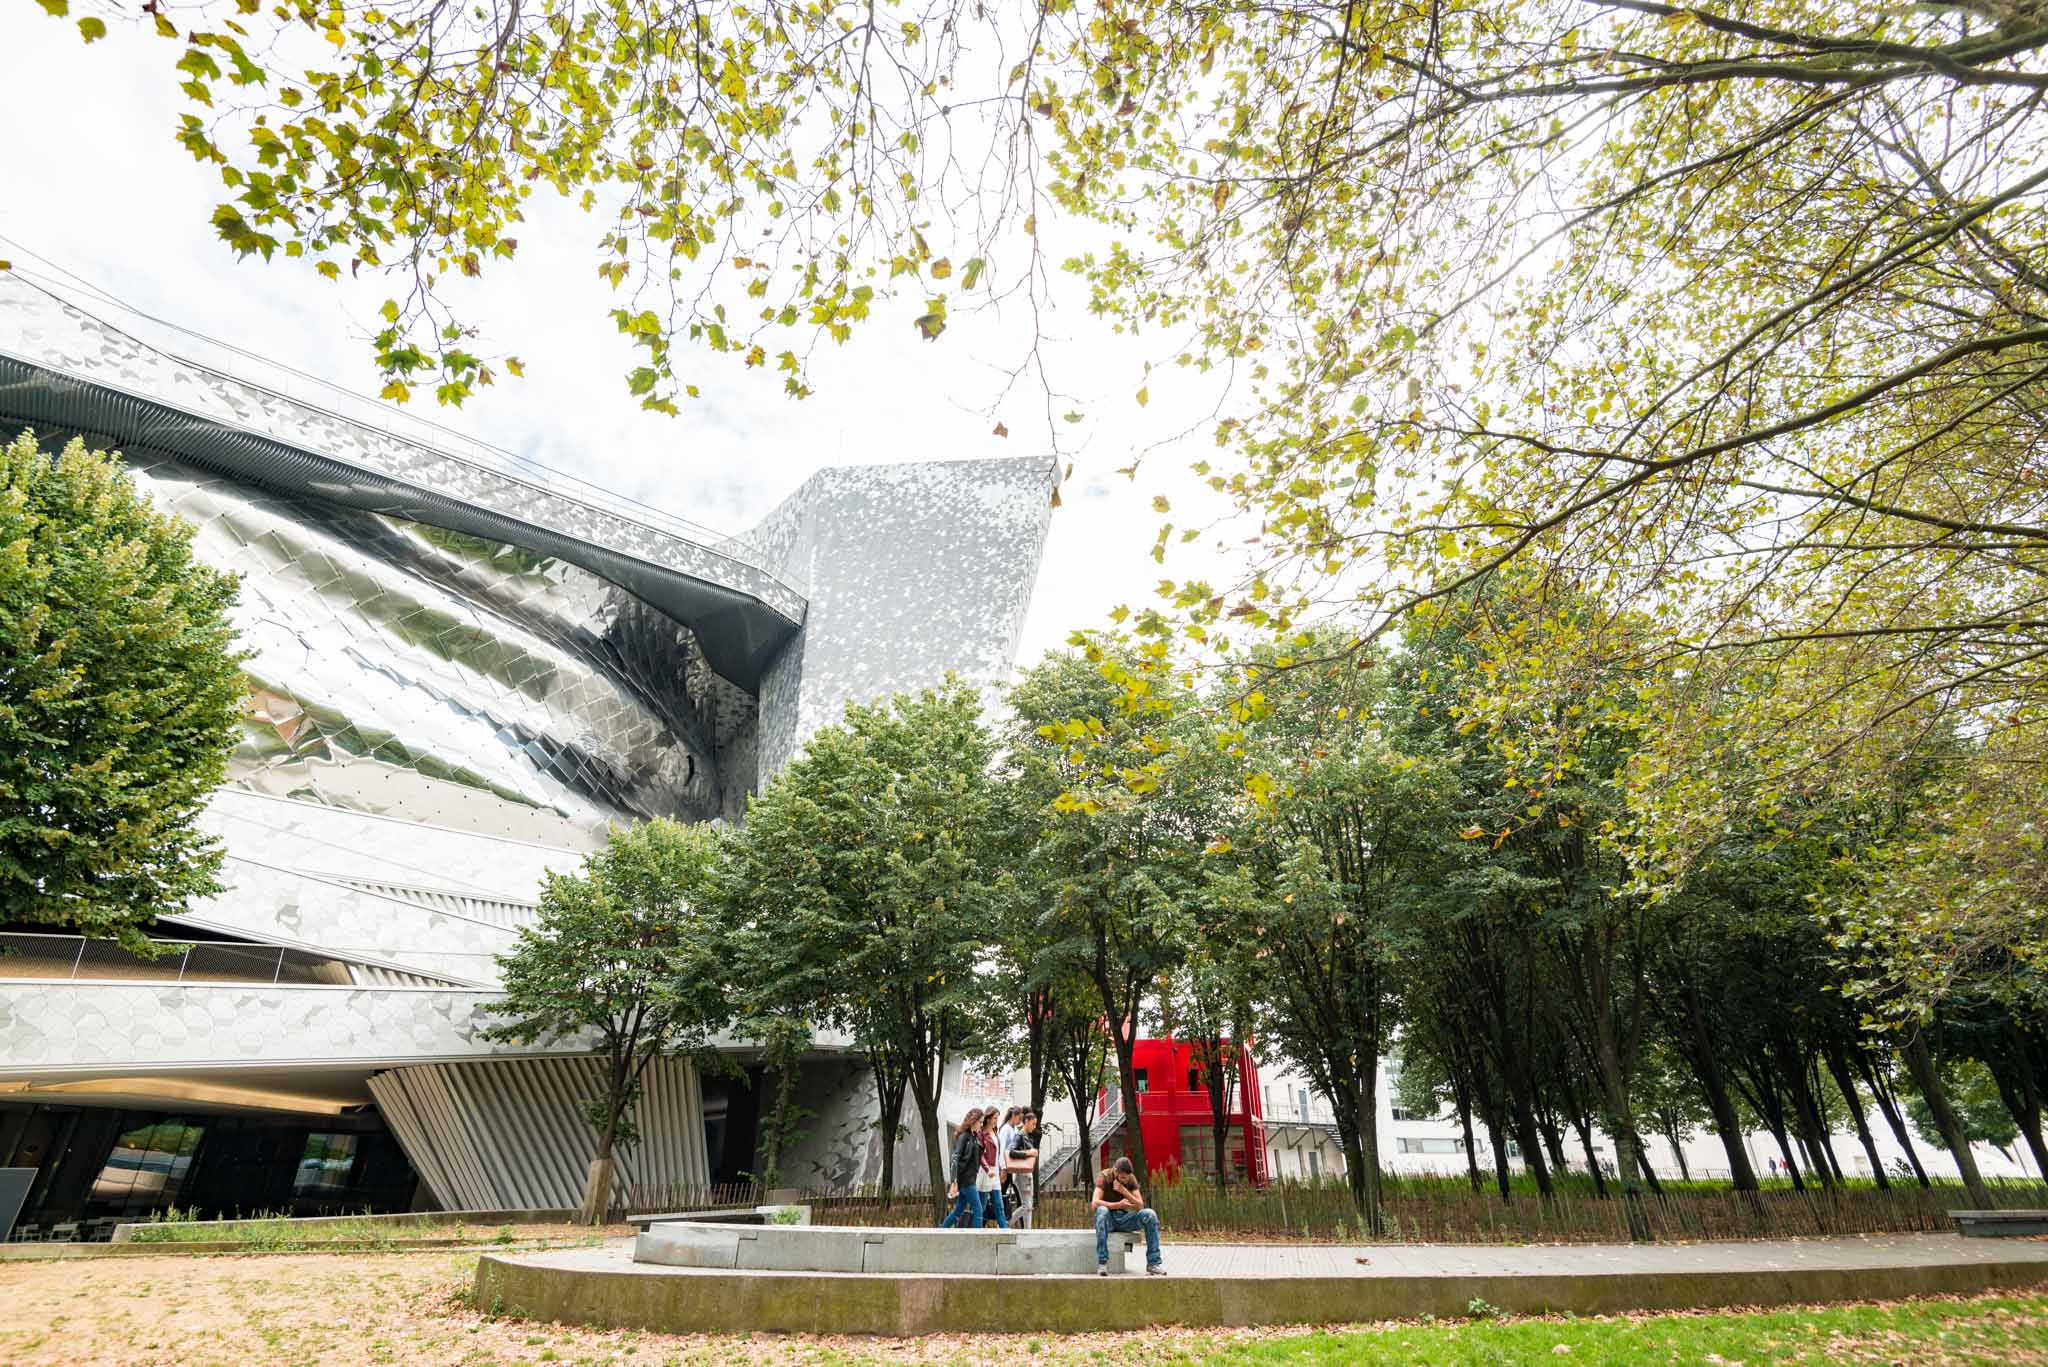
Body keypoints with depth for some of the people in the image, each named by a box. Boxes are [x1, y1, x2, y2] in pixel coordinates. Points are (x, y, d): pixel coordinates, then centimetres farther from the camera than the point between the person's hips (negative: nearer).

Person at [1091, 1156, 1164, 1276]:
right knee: (1102, 1210, -39)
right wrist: (1118, 1205, -38)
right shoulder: (1105, 1177, -14)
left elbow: (1140, 1206, -10)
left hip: (1124, 1218, 3)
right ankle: (1102, 1263, -36)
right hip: (1107, 1218, -3)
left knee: (1150, 1214, -22)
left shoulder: (1132, 1179, -3)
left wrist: (1124, 1191, -25)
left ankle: (1153, 1263, -19)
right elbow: (1095, 1203, -27)